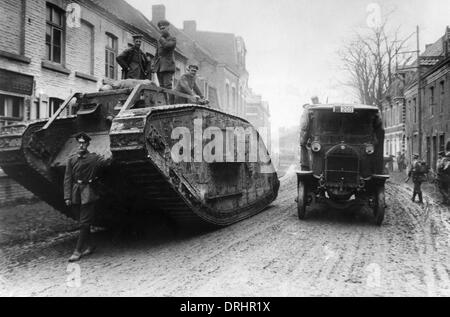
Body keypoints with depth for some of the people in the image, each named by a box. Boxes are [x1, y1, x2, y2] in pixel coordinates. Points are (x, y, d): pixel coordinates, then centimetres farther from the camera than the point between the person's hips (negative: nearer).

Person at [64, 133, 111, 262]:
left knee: (84, 223, -3)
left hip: (88, 193, -4)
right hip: (75, 193, 4)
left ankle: (78, 251, 3)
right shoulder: (71, 159, 7)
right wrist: (67, 197, -1)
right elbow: (67, 179, 5)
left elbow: (107, 162, -19)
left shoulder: (94, 158, -2)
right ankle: (89, 246, 27)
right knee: (83, 222, 13)